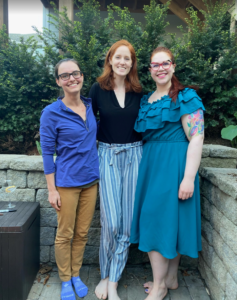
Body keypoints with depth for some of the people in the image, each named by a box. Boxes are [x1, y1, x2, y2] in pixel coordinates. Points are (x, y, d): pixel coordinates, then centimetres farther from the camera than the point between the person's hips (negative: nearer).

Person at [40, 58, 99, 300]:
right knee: (65, 235, 9)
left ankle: (76, 275, 34)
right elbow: (47, 152, -9)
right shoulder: (51, 113, -11)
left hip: (90, 180, 5)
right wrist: (52, 189, -10)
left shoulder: (90, 106, 3)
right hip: (67, 182, -4)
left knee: (82, 233, 15)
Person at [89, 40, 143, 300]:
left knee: (127, 221, 2)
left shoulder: (138, 91, 6)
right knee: (111, 222, -6)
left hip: (134, 155, 2)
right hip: (108, 156, -2)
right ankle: (105, 275, 20)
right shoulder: (98, 89, 1)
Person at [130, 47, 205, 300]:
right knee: (169, 221, 14)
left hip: (174, 165, -7)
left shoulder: (185, 97, -8)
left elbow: (196, 138, -14)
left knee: (160, 218, -3)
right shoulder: (146, 100, 13)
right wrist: (145, 163, 10)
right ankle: (171, 278, 31)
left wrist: (189, 178, -20)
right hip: (151, 164, 7)